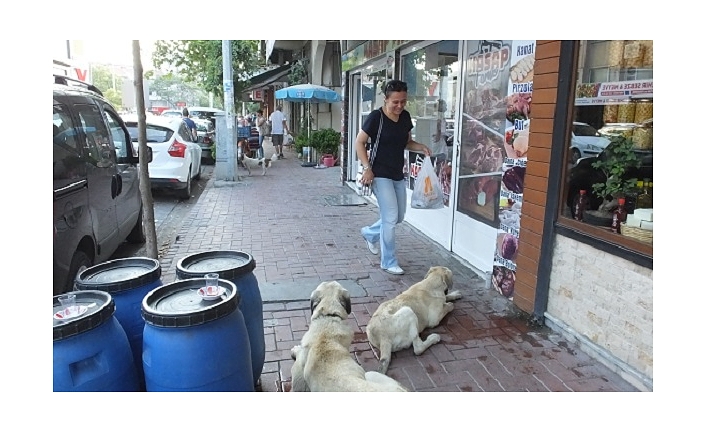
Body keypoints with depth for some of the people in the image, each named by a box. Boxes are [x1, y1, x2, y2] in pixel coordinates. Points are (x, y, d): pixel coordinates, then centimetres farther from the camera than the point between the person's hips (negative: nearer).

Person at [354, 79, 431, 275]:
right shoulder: (376, 117, -13)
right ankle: (389, 262, 6)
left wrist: (421, 147, -2)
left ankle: (369, 233, 42)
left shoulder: (405, 117, 6)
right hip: (380, 175, -7)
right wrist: (367, 168, -16)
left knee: (399, 217, 14)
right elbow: (359, 143, -9)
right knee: (390, 216, -9)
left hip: (398, 175, 7)